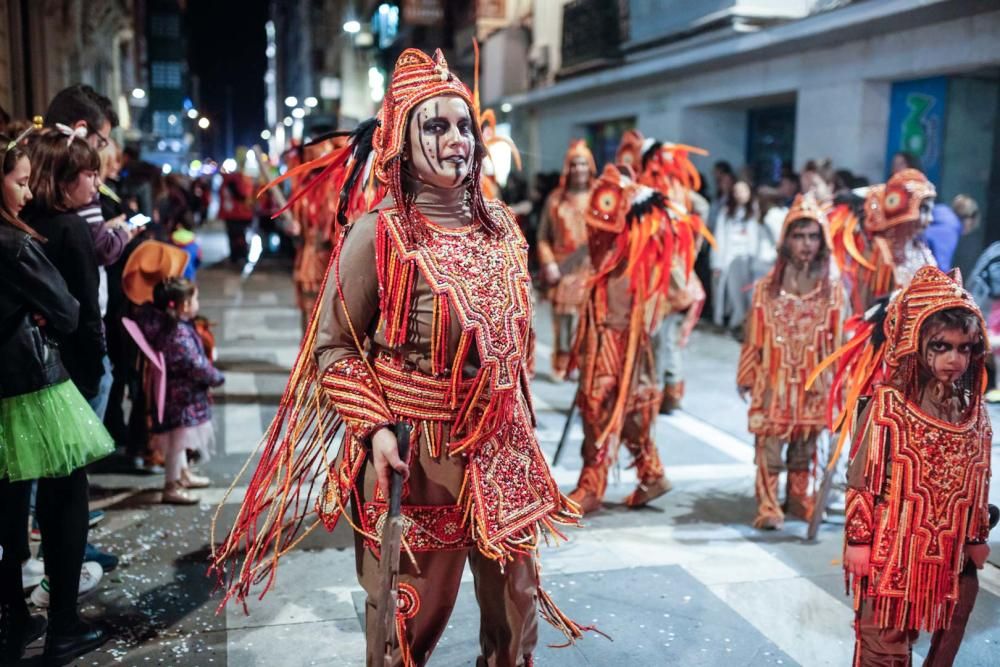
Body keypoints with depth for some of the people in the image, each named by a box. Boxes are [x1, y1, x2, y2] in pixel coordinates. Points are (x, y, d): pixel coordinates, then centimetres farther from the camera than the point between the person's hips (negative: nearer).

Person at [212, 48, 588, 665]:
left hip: (502, 448, 5)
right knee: (413, 611, 10)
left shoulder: (500, 224, 5)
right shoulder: (379, 231, -13)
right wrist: (375, 429, -19)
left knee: (517, 596, 17)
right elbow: (333, 347, -9)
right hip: (412, 452, -5)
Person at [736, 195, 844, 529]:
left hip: (812, 383, 2)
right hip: (774, 380, -2)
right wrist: (747, 377, 3)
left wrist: (836, 380, 4)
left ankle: (799, 499, 29)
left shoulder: (832, 289, 0)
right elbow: (754, 336, 0)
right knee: (770, 445, -2)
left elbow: (837, 339, 3)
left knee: (805, 446, 14)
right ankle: (769, 507, 5)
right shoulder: (766, 287, -4)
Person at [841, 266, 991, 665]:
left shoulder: (974, 410, 1)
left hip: (947, 550, 6)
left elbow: (979, 480, 11)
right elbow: (862, 477, -13)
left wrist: (977, 537, 15)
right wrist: (859, 539, -11)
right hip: (893, 547, -5)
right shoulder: (887, 404, -17)